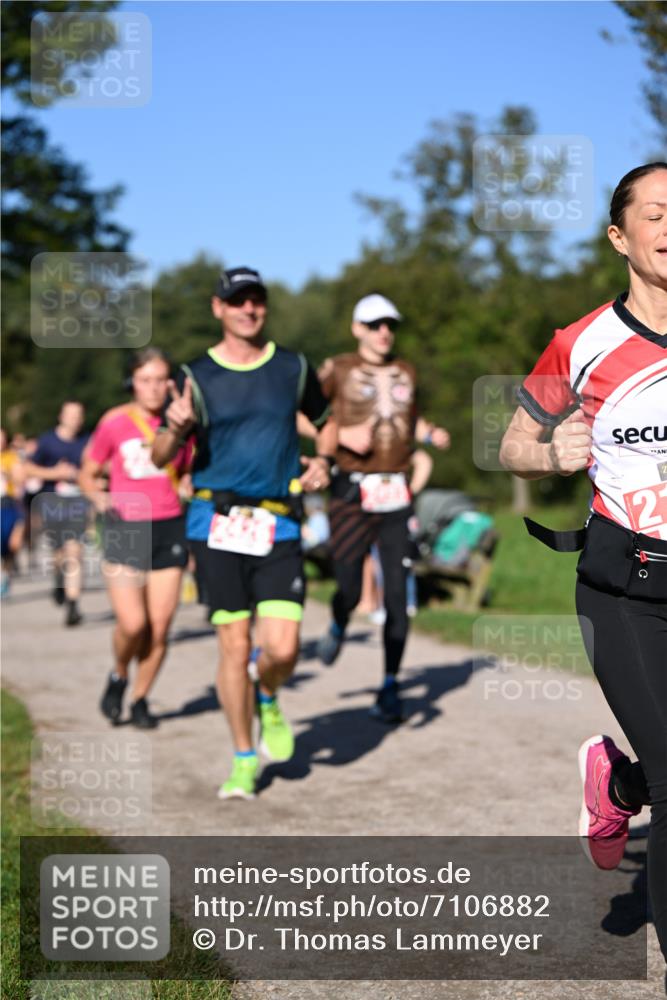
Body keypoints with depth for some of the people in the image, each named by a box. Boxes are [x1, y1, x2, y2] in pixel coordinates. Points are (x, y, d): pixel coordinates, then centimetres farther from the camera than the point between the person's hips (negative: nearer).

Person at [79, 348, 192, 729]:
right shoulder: (114, 423, -2)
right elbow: (88, 474, 8)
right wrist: (99, 496, -11)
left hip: (169, 528, 2)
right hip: (124, 528, -2)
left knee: (160, 626, 0)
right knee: (132, 623, -13)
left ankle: (140, 699, 20)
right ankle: (119, 676, 19)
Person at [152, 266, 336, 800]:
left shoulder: (294, 368, 7)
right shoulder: (196, 376, 2)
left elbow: (327, 422, 22)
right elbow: (161, 457, 1)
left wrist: (323, 461, 2)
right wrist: (176, 429, -21)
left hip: (279, 526, 1)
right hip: (217, 522, -1)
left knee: (282, 649, -9)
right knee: (234, 644, 0)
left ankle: (268, 698, 27)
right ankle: (244, 758, 17)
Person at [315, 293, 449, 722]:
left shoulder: (406, 373, 16)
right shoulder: (338, 370, 2)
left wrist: (431, 433, 10)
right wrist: (342, 434, -13)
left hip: (397, 495, 3)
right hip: (353, 493, -3)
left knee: (397, 595, -2)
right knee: (350, 588, -7)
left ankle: (390, 687, 8)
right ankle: (338, 629, 31)